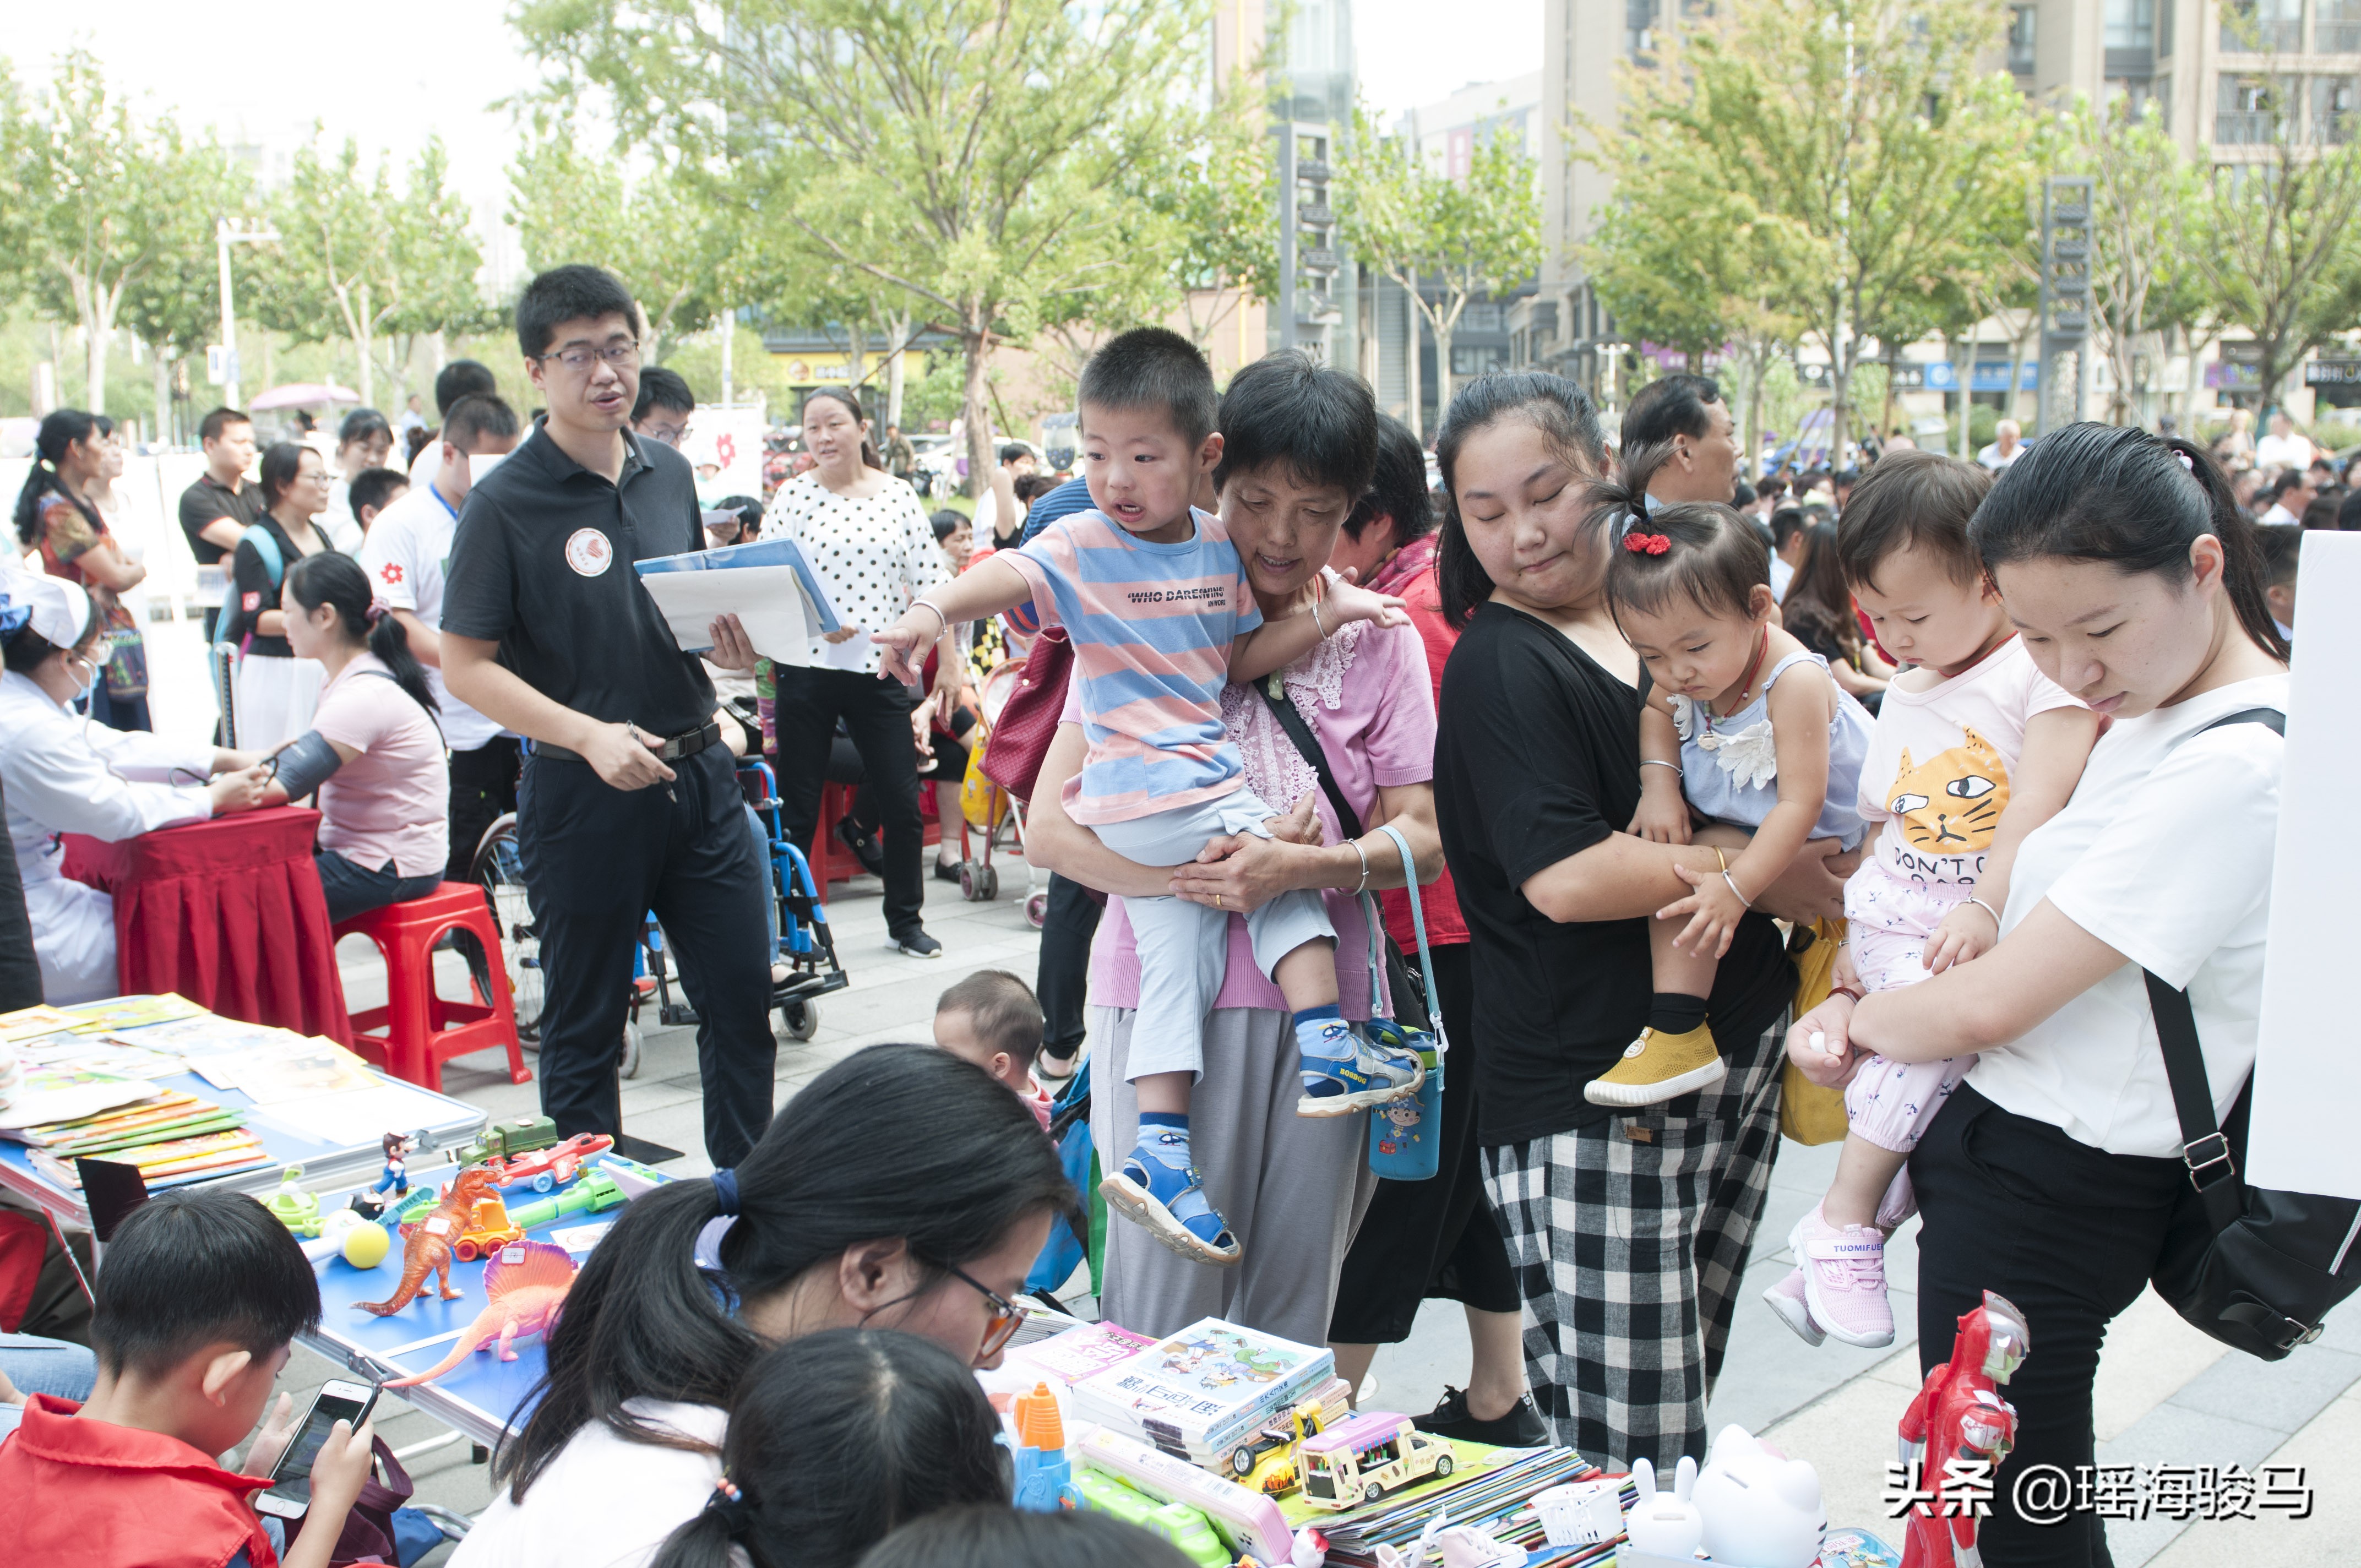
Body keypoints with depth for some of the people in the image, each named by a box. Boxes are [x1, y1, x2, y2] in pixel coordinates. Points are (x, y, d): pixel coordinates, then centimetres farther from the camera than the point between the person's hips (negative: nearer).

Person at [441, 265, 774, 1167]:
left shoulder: (669, 473, 8)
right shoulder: (505, 504, -10)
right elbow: (466, 668, -11)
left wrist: (730, 644, -2)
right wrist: (589, 735, -22)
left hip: (700, 775, 5)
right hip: (584, 794, -5)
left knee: (743, 1002, 10)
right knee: (584, 1028, 8)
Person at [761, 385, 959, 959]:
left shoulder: (898, 496, 5)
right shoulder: (792, 496, 2)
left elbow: (929, 583, 6)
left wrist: (949, 661, 3)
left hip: (881, 670, 1)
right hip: (805, 670, -1)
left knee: (902, 802, 3)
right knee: (797, 806, 5)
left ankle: (905, 921, 19)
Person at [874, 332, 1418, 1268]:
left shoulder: (1220, 547, 8)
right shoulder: (1081, 544, -11)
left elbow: (1240, 659, 12)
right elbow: (1008, 576, -28)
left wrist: (1327, 615, -1)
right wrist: (933, 609, -48)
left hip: (1204, 775, 7)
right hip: (1146, 793, -7)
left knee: (1179, 966, 6)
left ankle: (1159, 1151, 9)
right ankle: (1324, 1045, 6)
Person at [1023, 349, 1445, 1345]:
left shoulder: (1378, 639, 9)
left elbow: (1423, 836, 2)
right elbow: (1051, 826, -4)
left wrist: (1298, 870, -17)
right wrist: (1194, 877, -20)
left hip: (1323, 999, 2)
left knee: (1294, 1311, 12)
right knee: (1162, 1306, 0)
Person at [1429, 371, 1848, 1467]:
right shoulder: (1501, 667, -10)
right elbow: (1565, 876, -21)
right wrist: (1758, 875, -11)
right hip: (1590, 1096, -7)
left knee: (1680, 1417, 13)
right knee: (1622, 1466, -4)